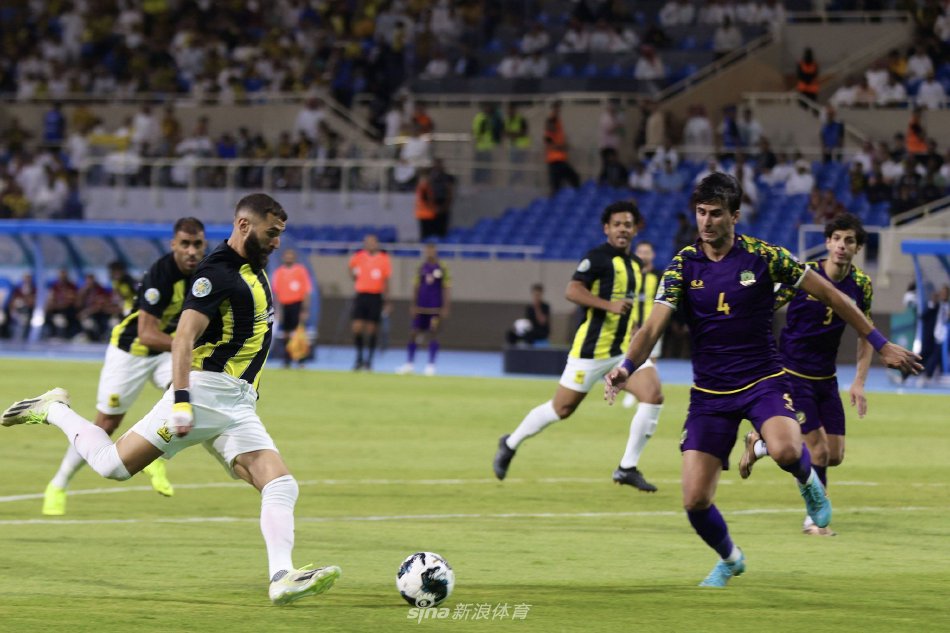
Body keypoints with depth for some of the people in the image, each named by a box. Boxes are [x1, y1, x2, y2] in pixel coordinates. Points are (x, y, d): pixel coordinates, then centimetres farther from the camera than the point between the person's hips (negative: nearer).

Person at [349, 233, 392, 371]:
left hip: (375, 297, -2)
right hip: (361, 296, 2)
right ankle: (359, 358, 9)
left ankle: (369, 360, 10)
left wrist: (386, 301, 1)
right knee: (357, 328, -4)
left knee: (371, 331, 0)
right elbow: (352, 268, 27)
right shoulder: (358, 257, 3)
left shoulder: (383, 259, -2)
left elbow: (385, 282, 2)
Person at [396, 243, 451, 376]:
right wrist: (413, 305, 7)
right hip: (421, 308, 4)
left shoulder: (443, 269, -4)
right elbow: (417, 288, 11)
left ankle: (431, 365, 4)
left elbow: (446, 290, -4)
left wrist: (445, 308, -8)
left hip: (435, 309, -4)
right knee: (413, 334, 2)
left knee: (433, 335, -3)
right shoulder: (421, 268, 7)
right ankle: (409, 364, 10)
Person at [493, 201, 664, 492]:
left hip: (624, 348, 7)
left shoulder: (636, 264, 13)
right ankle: (511, 444, 28)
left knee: (653, 395, -14)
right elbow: (572, 291, -23)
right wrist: (609, 305, -31)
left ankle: (627, 468, -5)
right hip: (591, 348, -6)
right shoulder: (597, 257, -12)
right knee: (561, 409, 2)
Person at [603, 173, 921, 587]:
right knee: (695, 501, -6)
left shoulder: (763, 256, -7)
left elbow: (829, 295, 2)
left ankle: (808, 481, 4)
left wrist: (880, 344, 4)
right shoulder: (683, 265, -3)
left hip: (762, 380, -2)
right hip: (709, 393, 2)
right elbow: (653, 327, -12)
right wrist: (626, 367, -32)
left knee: (785, 449, -35)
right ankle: (729, 559, 27)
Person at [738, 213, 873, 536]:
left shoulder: (862, 284, -1)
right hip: (792, 373, -6)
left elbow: (865, 334, 9)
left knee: (835, 456, 4)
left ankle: (759, 443, 25)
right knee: (818, 451, -11)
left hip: (826, 377, 6)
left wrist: (859, 382, -1)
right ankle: (814, 519, 12)